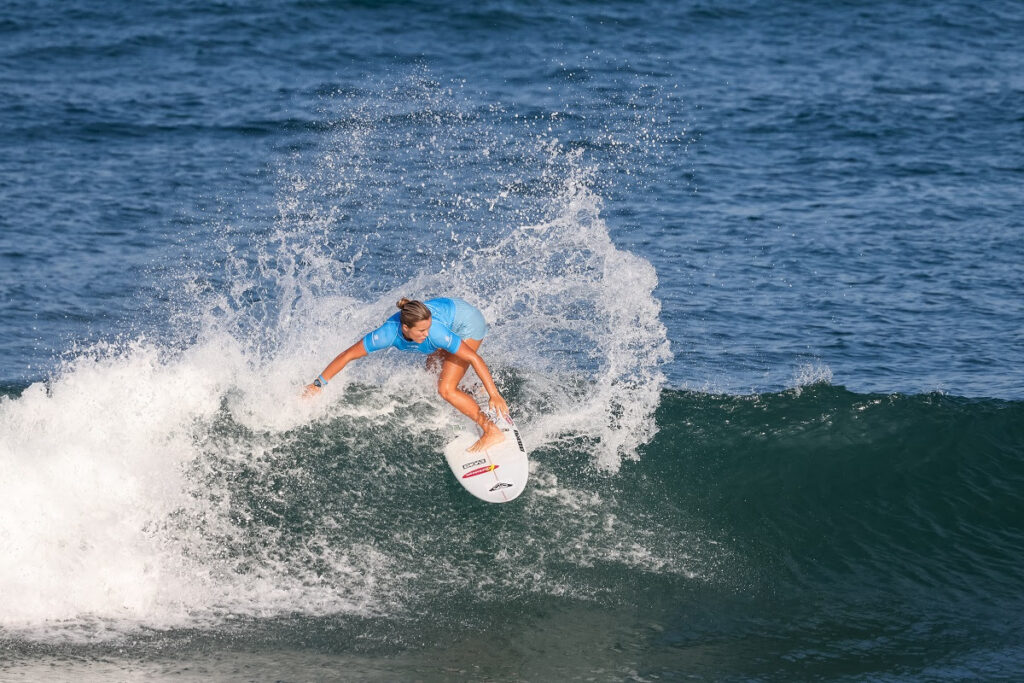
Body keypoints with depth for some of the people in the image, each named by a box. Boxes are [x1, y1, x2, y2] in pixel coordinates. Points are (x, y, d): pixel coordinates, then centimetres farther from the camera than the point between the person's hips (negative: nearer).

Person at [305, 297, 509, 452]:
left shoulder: (434, 332, -40)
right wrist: (318, 384, -18)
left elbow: (474, 358, -35)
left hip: (469, 323, -6)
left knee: (446, 390, -13)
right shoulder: (389, 333, -29)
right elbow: (347, 356, -21)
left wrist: (494, 395, -34)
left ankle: (493, 432, -6)